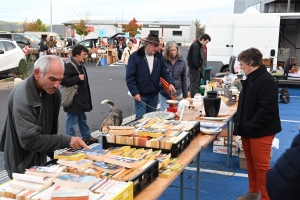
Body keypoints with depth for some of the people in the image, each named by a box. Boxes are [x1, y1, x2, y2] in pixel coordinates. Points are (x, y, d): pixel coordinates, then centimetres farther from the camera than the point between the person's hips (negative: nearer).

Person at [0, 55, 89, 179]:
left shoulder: (52, 91, -5)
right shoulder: (22, 97, -29)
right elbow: (29, 140, -32)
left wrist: (49, 153, 7)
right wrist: (66, 141, -35)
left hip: (40, 159, 7)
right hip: (22, 165, -7)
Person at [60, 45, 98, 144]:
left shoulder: (80, 65, 12)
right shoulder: (70, 66, -18)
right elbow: (63, 80, -27)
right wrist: (78, 78, -24)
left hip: (80, 99, 10)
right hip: (73, 100, -10)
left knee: (82, 118, 21)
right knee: (72, 120, 0)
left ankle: (86, 136, 34)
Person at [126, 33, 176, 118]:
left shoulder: (159, 57, 4)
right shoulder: (135, 57, -10)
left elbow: (165, 72, 6)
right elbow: (130, 77, -10)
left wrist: (171, 83, -15)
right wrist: (135, 93, -15)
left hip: (154, 95, 5)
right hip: (140, 95, -4)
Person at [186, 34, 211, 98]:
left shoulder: (200, 46, 15)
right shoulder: (195, 45, -17)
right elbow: (194, 58, -22)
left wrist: (200, 67, 8)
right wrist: (198, 67, -13)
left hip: (198, 69, 10)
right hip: (194, 69, -10)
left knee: (197, 85, 14)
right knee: (194, 85, -6)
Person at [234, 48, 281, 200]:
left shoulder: (266, 81, -19)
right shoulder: (250, 79, 11)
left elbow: (267, 109, -25)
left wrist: (250, 126, -23)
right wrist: (238, 122, 9)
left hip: (261, 131, -9)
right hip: (248, 130, 10)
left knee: (261, 166, -1)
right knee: (250, 162, 18)